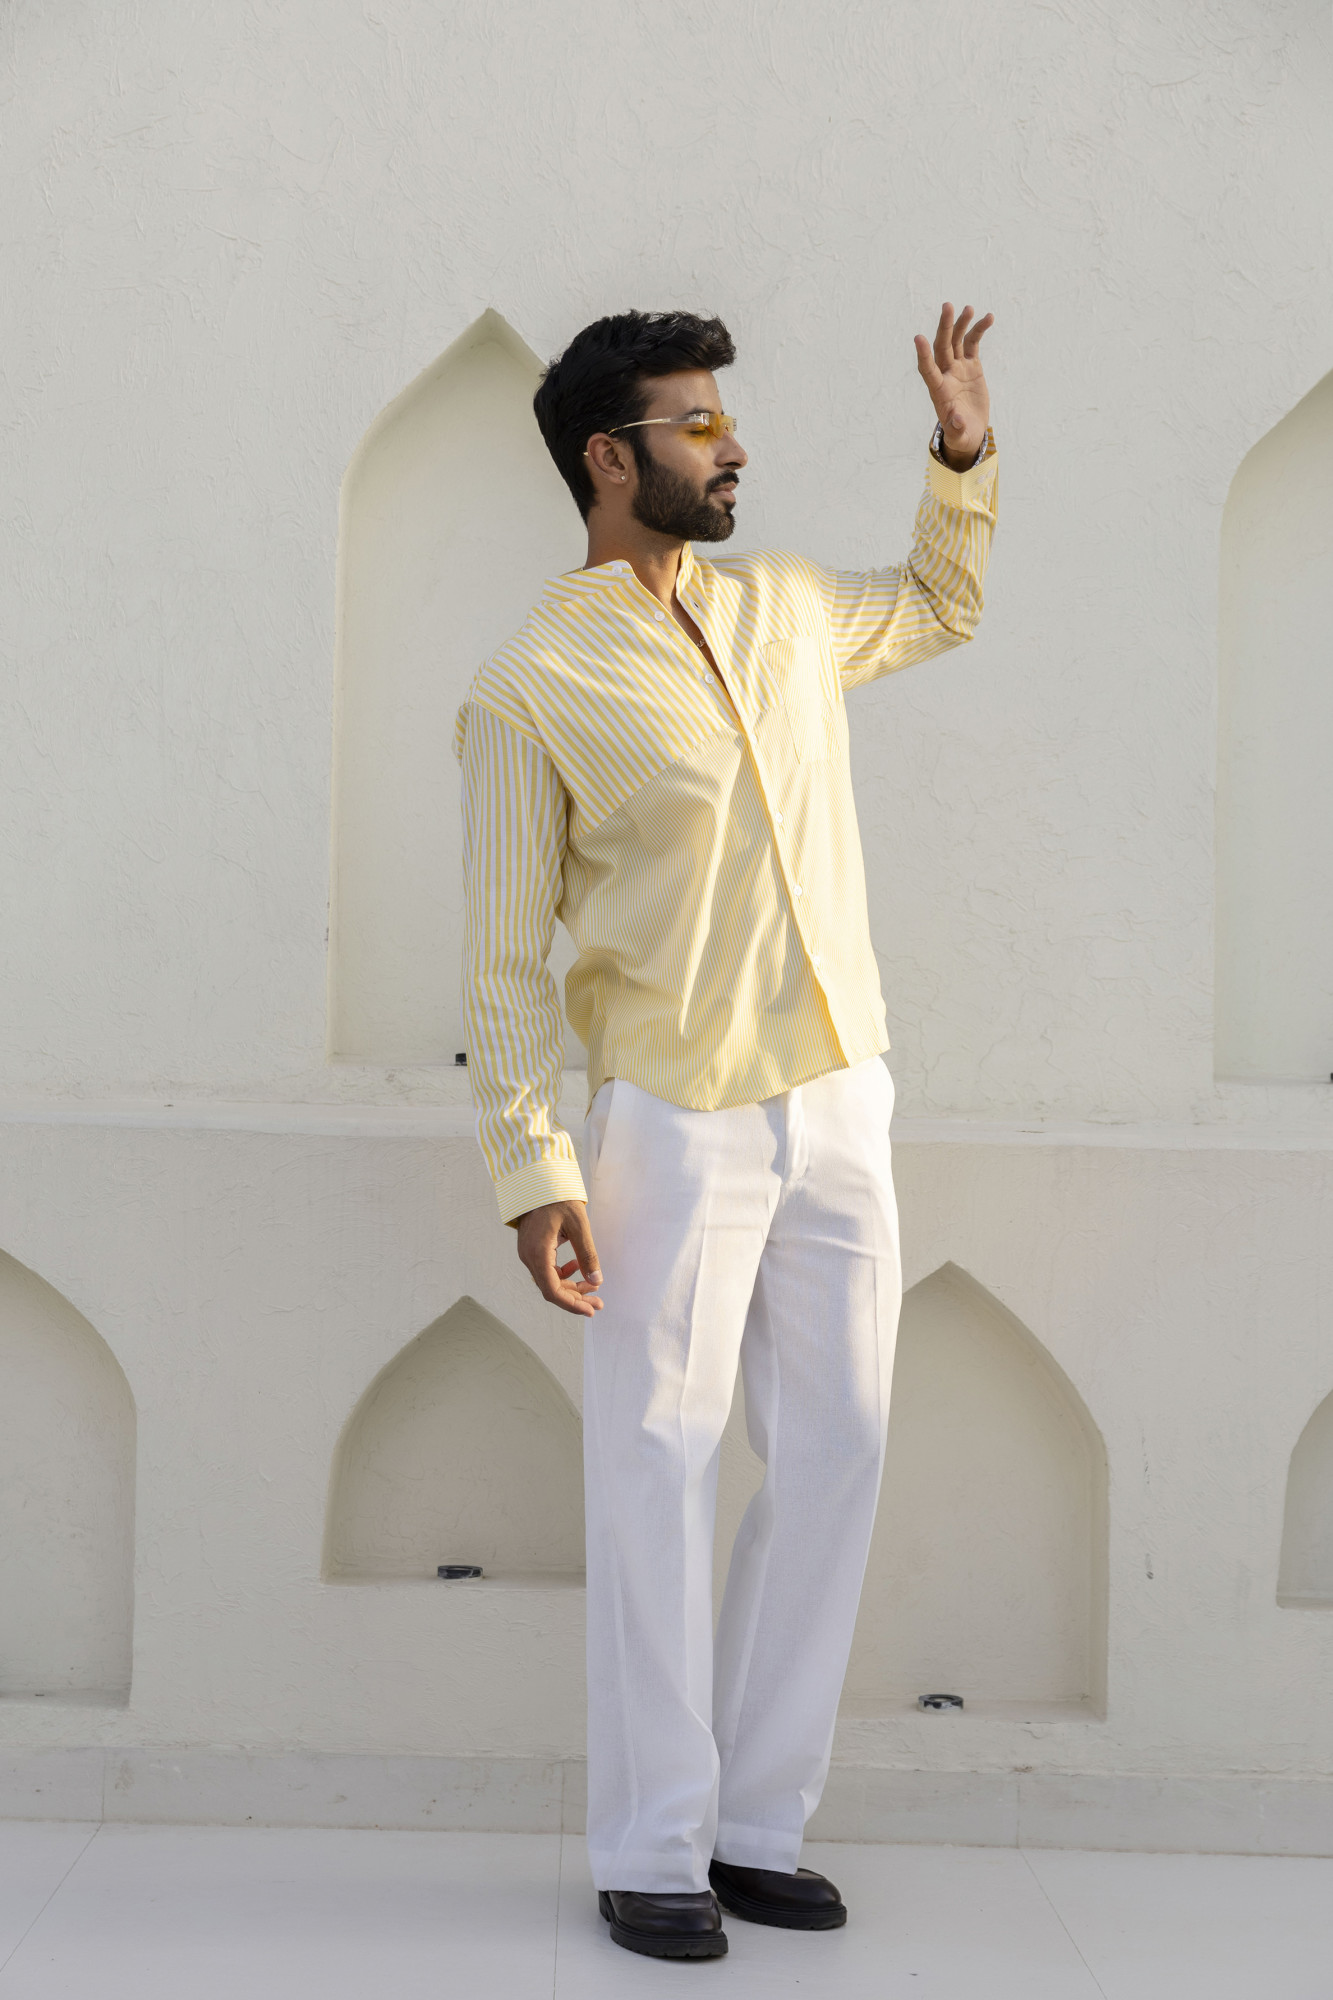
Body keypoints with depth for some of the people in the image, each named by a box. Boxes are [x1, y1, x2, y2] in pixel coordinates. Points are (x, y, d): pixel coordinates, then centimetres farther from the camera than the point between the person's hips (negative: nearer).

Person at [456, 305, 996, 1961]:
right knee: (658, 1475, 0)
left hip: (839, 1107, 6)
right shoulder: (530, 689, -8)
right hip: (678, 1124, -6)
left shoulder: (785, 609, 10)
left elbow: (940, 603, 32)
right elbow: (503, 956, -7)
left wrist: (965, 447, 17)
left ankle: (758, 1825, 20)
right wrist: (531, 1171, -13)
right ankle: (650, 1853, 12)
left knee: (835, 1462, 7)